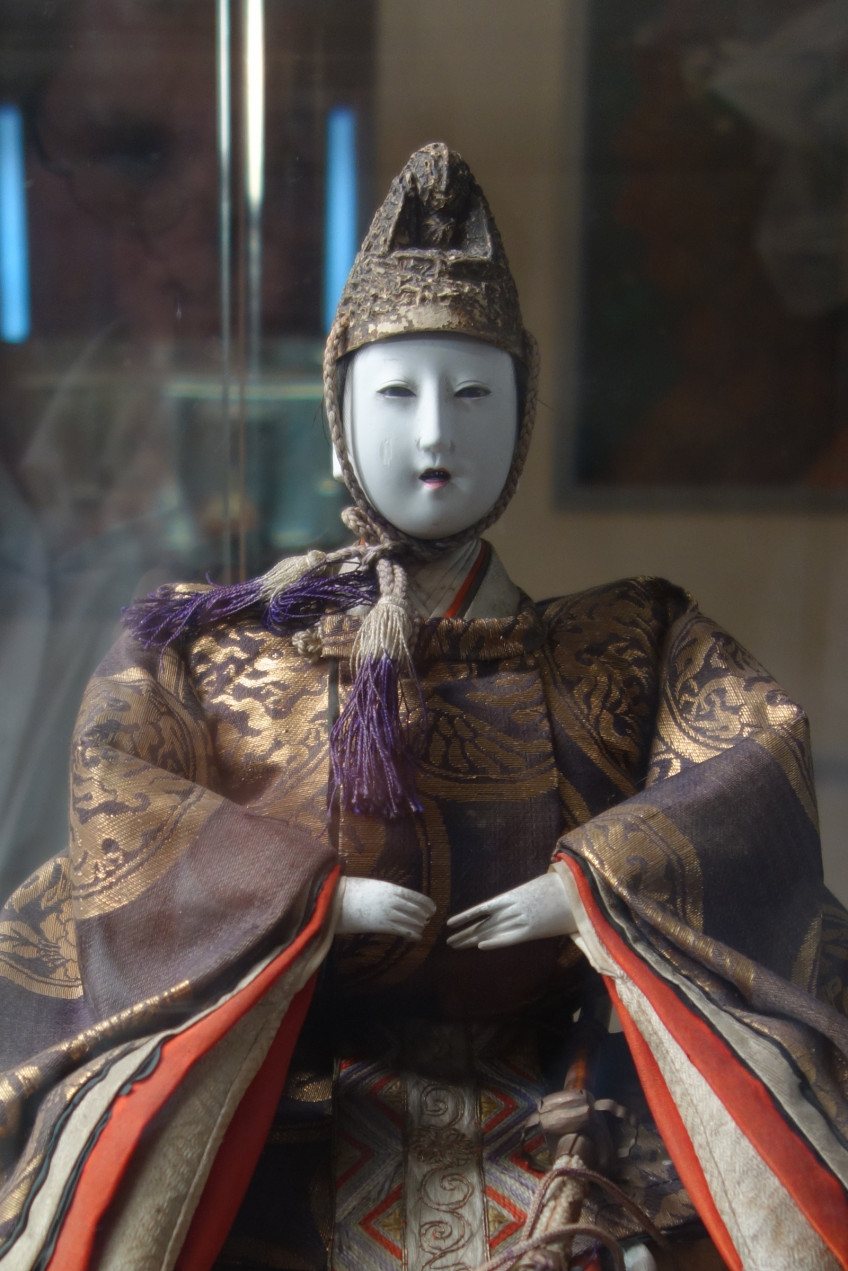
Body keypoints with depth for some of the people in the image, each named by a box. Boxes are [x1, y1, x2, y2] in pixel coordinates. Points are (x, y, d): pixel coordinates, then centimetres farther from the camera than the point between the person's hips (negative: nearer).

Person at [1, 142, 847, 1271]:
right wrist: (312, 893, -15)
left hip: (539, 1081, 2)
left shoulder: (627, 637, 9)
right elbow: (115, 782, -3)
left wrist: (593, 882, -17)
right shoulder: (218, 640, 7)